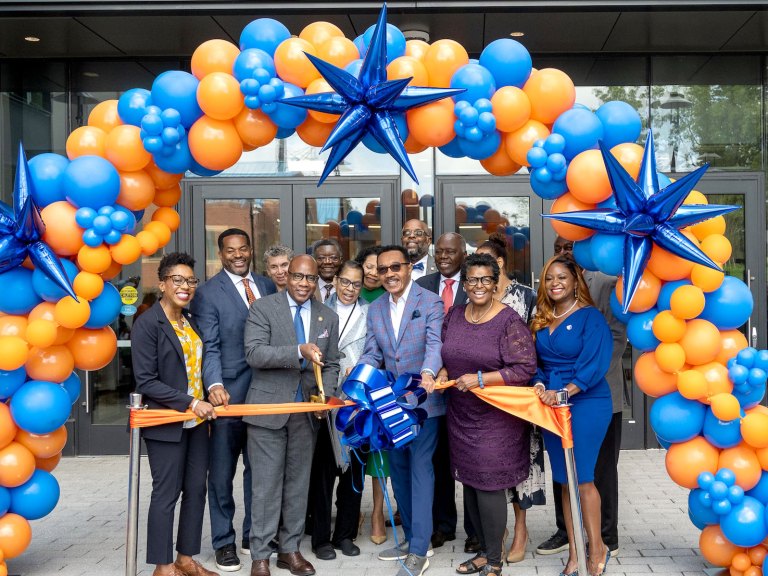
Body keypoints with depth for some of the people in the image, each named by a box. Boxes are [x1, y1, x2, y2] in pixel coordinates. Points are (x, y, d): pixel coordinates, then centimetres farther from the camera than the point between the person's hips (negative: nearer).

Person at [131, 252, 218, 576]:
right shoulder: (147, 324, -11)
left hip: (197, 421, 7)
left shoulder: (191, 321, 9)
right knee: (166, 493, 2)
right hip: (166, 423, -7)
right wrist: (190, 403, -20)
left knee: (196, 489, 10)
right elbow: (146, 381, -16)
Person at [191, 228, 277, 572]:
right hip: (229, 394, -4)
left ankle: (253, 536, 27)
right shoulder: (208, 293, -5)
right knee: (222, 473, 6)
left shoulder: (267, 286, 10)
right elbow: (209, 347, -11)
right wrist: (215, 385, -25)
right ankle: (224, 543, 18)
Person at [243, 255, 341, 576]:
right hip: (269, 408, -4)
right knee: (267, 482, 0)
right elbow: (254, 353, -17)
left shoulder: (328, 317, 8)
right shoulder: (263, 308, -5)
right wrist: (299, 351, -28)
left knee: (298, 481, 11)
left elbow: (331, 365, 12)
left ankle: (290, 549, 24)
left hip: (307, 411, 4)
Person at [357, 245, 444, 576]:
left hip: (424, 401, -6)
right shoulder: (375, 309, 11)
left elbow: (435, 344, -20)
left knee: (420, 469, -5)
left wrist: (428, 372, -39)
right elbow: (372, 353, 6)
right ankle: (411, 538, 29)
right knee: (399, 470, 14)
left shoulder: (430, 302, -6)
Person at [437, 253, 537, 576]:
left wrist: (480, 379, -21)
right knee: (469, 483, 12)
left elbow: (525, 369, -17)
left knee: (488, 485, -2)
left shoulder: (509, 322, -13)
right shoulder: (454, 315, 5)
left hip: (495, 419, -6)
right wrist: (443, 373, -3)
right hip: (461, 415, 6)